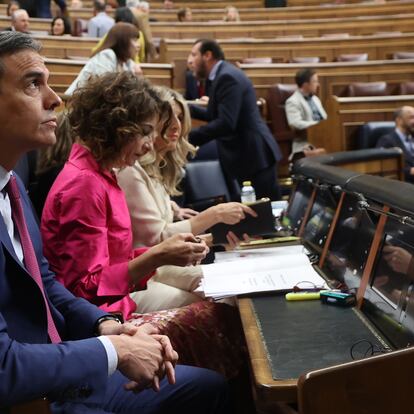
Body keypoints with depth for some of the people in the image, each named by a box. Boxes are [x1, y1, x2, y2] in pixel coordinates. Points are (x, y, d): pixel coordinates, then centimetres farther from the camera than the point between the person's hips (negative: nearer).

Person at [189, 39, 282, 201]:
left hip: (253, 154, -10)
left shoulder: (228, 77, -18)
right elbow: (215, 115, 18)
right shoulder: (223, 75, 13)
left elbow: (226, 123, -26)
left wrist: (188, 137, -24)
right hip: (248, 154, 10)